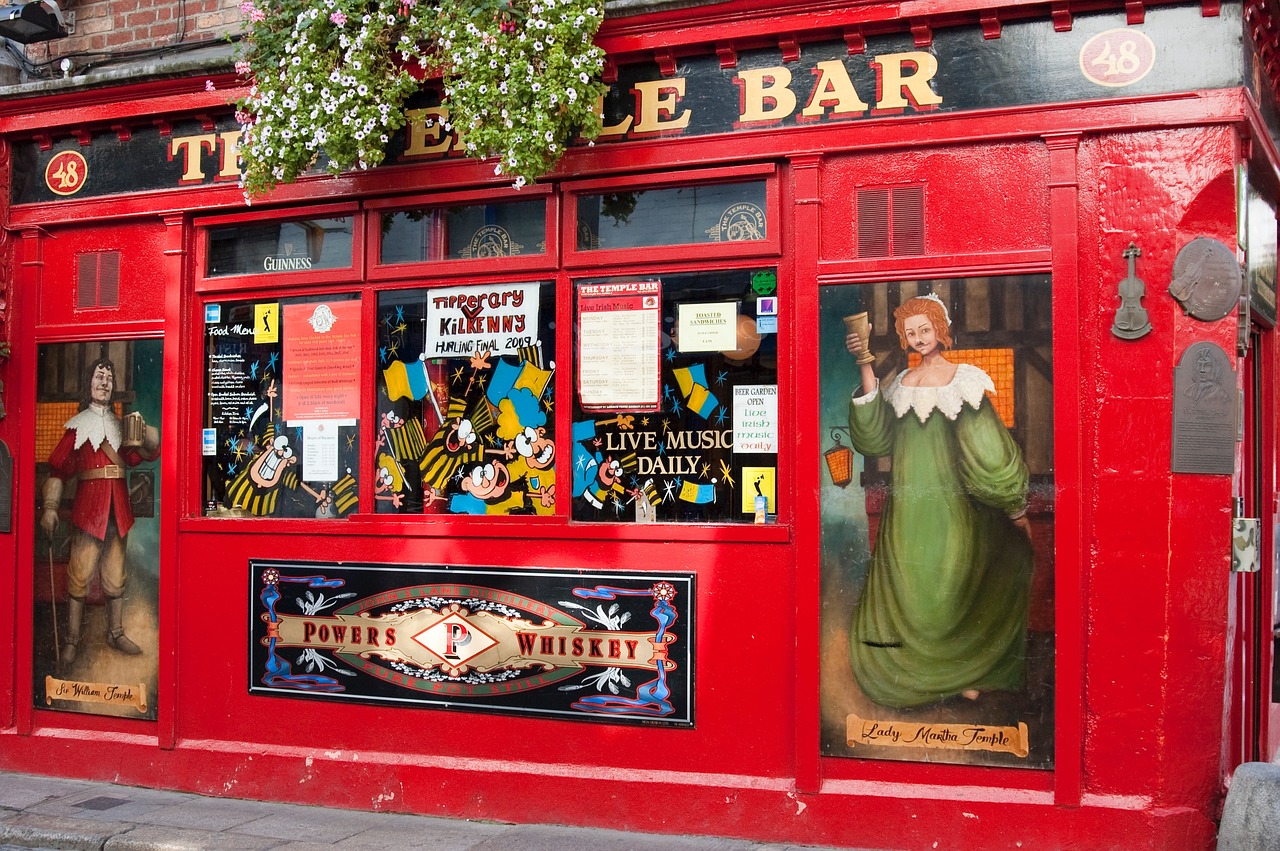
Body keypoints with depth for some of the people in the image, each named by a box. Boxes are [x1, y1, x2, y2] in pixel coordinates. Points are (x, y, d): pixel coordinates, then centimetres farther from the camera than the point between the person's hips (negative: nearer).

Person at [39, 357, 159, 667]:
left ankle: (115, 632, 21)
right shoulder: (78, 426, 4)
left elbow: (147, 452, 7)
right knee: (79, 576, -5)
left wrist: (141, 431, -11)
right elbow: (59, 468, -2)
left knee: (116, 576, 10)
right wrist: (50, 507, -10)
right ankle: (71, 639, 1)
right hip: (88, 507, -4)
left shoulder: (120, 426, 15)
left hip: (117, 509, 4)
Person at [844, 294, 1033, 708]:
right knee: (909, 587, 4)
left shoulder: (965, 378, -1)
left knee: (957, 585, 2)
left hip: (953, 500, -3)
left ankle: (966, 673, 16)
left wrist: (1015, 506, -5)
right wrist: (866, 366, -11)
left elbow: (988, 446, -3)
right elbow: (874, 435, -6)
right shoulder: (901, 383, 11)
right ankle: (914, 674, 15)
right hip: (909, 506, 4)